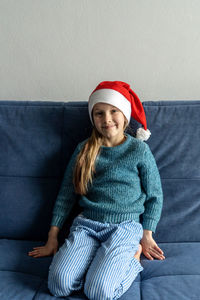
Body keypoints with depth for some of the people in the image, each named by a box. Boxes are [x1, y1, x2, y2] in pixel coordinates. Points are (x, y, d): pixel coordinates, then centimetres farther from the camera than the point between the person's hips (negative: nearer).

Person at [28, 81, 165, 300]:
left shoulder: (139, 150, -1)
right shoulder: (84, 149, 7)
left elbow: (154, 197, 6)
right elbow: (65, 194, 10)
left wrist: (146, 236, 2)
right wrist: (52, 239, 10)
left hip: (125, 227, -3)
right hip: (86, 224, 3)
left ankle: (132, 255, 3)